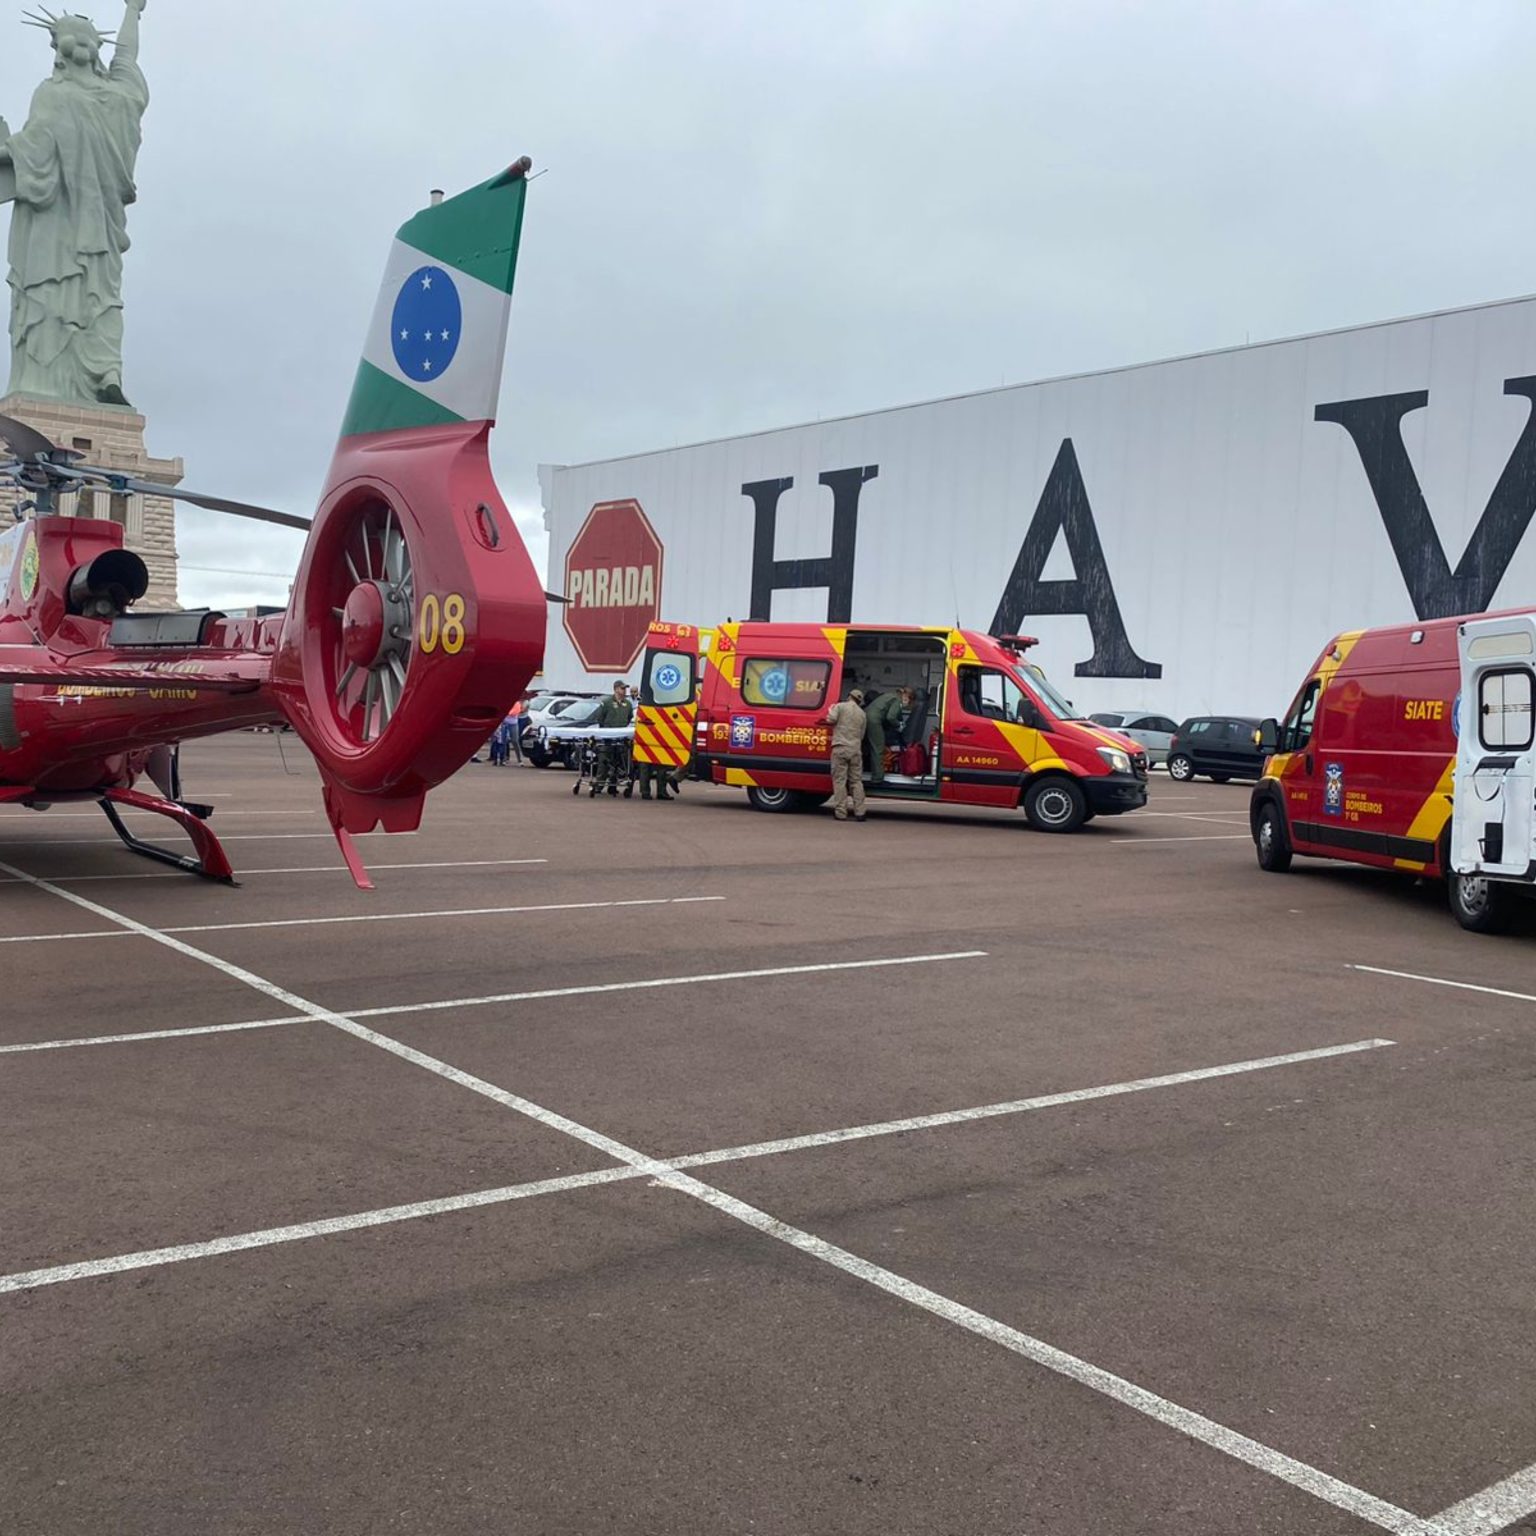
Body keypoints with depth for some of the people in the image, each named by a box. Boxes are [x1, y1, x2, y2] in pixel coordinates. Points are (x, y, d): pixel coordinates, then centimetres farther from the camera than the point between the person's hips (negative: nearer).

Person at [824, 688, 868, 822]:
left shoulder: (840, 706, 1)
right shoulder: (862, 713, 15)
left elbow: (831, 719, -11)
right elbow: (862, 734, 18)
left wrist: (831, 710, 10)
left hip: (840, 747, -4)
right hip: (856, 749, 4)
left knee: (840, 780, -2)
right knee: (856, 781, 8)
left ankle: (841, 812, -4)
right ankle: (859, 812, 3)